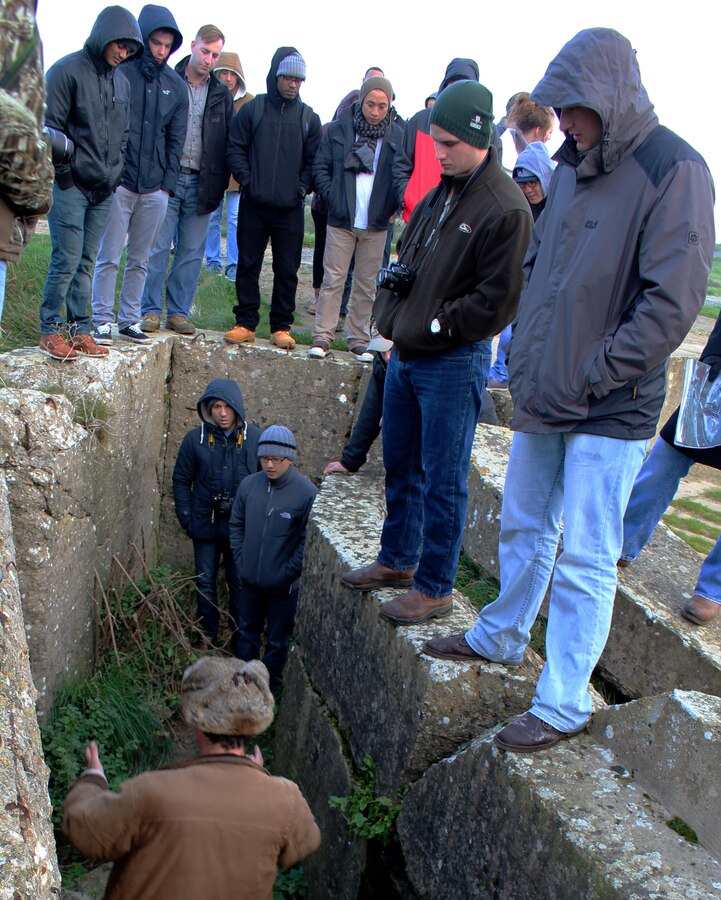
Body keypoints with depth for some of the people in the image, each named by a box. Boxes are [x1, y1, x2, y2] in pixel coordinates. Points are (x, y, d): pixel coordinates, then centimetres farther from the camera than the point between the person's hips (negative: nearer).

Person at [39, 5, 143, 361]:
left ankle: (79, 331, 14)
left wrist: (115, 174, 11)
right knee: (67, 260, -7)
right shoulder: (68, 70, -6)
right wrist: (64, 173, -10)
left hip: (104, 189, 6)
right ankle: (49, 331, 2)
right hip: (71, 185, -6)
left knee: (86, 263, 9)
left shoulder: (122, 82, 14)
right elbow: (50, 126, -8)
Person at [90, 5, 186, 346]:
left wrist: (167, 182, 4)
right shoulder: (120, 72, -1)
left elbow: (176, 139, 13)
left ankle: (129, 319, 17)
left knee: (140, 260, 8)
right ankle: (103, 321, 5)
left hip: (155, 187, 4)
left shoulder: (176, 85, 11)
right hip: (119, 182, -3)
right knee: (109, 257, -2)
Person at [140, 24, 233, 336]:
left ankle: (179, 312, 13)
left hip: (201, 184, 3)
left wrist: (218, 184, 2)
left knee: (192, 253, 5)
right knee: (158, 248, -3)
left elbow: (228, 144, 11)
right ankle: (151, 310, 6)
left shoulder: (221, 95, 11)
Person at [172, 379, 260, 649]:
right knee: (205, 582, 13)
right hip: (205, 525, 1)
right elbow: (181, 480, 2)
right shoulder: (195, 439, -6)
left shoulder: (255, 438, -7)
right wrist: (185, 517, -4)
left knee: (240, 582, 11)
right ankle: (208, 633, 30)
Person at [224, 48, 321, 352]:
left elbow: (314, 160, 9)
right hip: (254, 205, 0)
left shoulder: (309, 118, 8)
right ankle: (246, 323, 11)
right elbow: (235, 149, 4)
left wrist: (302, 188, -4)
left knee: (287, 270, 3)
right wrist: (246, 179, -7)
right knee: (248, 265, 3)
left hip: (290, 209, 1)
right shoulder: (253, 110, 4)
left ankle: (281, 327, 11)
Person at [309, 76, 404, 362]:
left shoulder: (397, 137, 3)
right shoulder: (338, 130, 2)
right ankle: (322, 336, 5)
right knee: (333, 279, -1)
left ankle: (358, 338, 16)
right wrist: (332, 196, -6)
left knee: (366, 285, 7)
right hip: (341, 220, -1)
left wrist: (394, 205, -11)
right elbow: (320, 167, 6)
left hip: (376, 224, 1)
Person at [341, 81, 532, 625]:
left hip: (454, 365, -8)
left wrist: (433, 326, -14)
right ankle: (397, 561, 36)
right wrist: (391, 320, 4)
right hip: (406, 356, 8)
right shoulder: (437, 195, 11)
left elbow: (499, 302, -18)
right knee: (400, 467, 19)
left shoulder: (505, 209, -14)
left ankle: (435, 589, 15)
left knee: (443, 482, 2)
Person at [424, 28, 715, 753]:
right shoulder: (573, 165, 9)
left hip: (610, 413, -7)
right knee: (522, 527, 21)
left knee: (585, 559, 1)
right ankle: (500, 638, 42)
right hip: (542, 396, 7)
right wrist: (528, 355, 10)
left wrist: (593, 376, -16)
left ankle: (563, 705, 14)